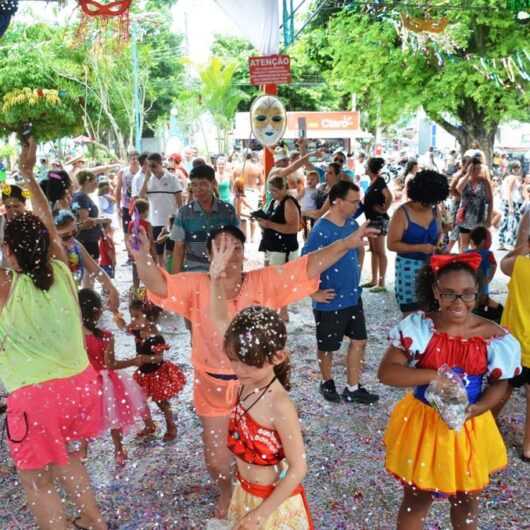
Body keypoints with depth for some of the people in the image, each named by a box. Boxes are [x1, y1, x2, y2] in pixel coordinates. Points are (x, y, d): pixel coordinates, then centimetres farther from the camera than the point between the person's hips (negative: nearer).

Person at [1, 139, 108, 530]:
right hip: (79, 382, 6)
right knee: (64, 454, 30)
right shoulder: (61, 273, -4)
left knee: (36, 478, 15)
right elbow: (48, 222, 10)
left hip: (35, 395, -6)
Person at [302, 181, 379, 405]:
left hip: (353, 297, 7)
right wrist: (314, 294, -17)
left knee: (359, 341, 12)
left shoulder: (352, 224, 1)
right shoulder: (321, 230, -22)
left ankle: (353, 389, 25)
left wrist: (356, 273, 13)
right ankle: (327, 382, 36)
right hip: (330, 302, -7)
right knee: (327, 347, 13)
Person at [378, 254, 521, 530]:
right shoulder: (418, 327, -16)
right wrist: (433, 375, -31)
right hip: (422, 424, -1)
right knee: (416, 498, 17)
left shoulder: (494, 337, -12)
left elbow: (499, 385, -2)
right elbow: (386, 372, -20)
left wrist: (474, 409, -21)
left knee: (466, 500, 22)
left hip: (470, 428, 2)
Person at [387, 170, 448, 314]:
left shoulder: (434, 211, 5)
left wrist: (440, 243, -4)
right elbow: (392, 244, -15)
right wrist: (420, 248, -22)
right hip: (409, 267, -5)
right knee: (412, 314, -3)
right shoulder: (402, 213, -13)